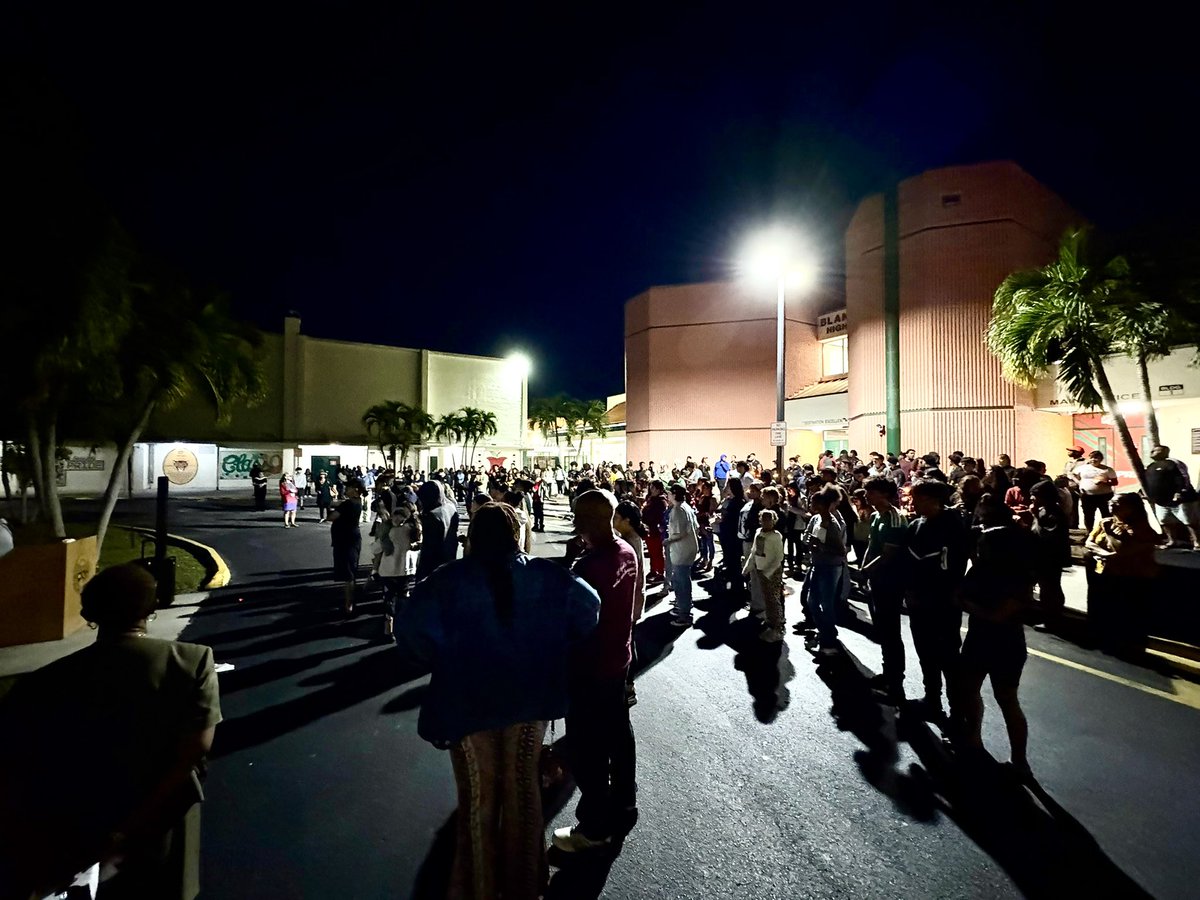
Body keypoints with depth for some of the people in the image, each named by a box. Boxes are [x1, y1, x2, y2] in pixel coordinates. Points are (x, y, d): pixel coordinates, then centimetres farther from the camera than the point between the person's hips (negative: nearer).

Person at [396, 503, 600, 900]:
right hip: (529, 700, 2)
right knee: (523, 791, 24)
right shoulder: (544, 575, -10)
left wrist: (441, 664, -4)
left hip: (469, 703, -2)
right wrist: (553, 655, -1)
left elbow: (411, 629, -22)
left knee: (479, 799, 21)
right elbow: (588, 605, -13)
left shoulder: (450, 580, -15)